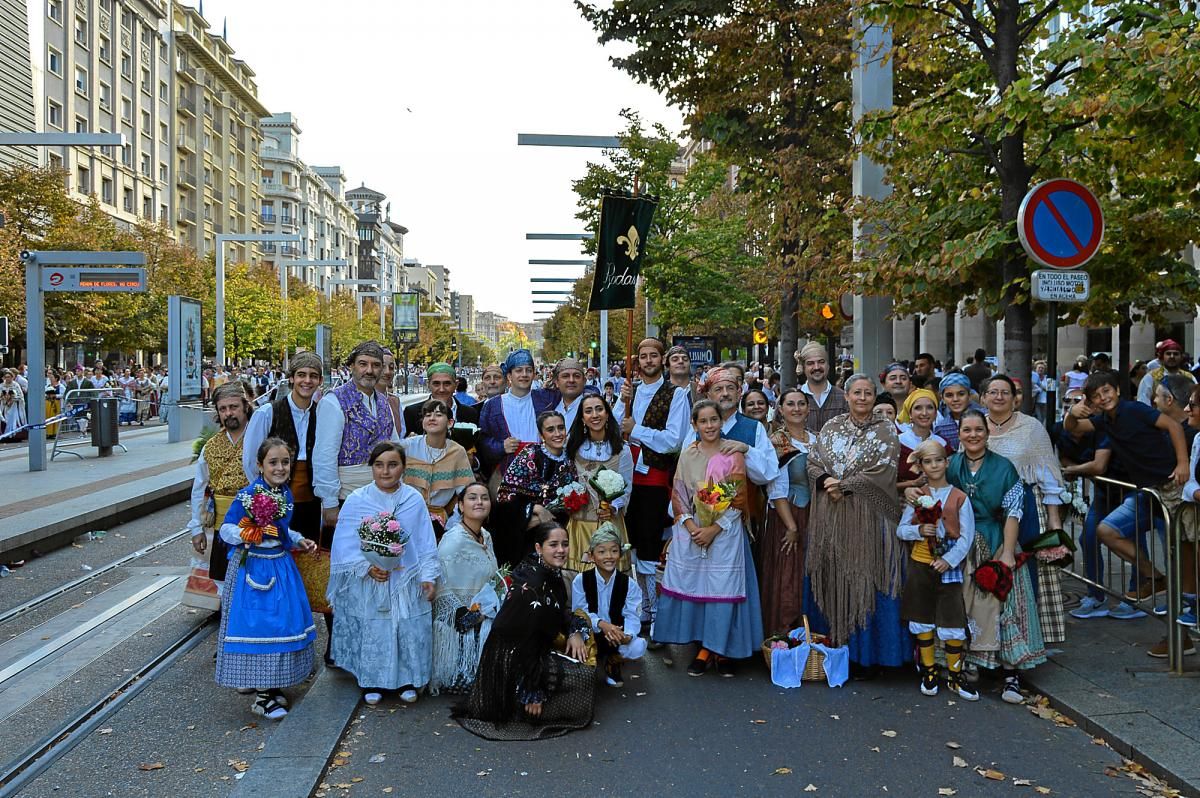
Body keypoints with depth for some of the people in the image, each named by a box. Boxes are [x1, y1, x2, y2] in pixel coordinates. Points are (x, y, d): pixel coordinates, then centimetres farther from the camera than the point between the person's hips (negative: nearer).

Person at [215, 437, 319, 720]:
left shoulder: (286, 493, 6)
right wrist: (248, 534, -28)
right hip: (253, 567, -7)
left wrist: (299, 540, 7)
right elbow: (226, 529, -11)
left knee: (282, 621, 11)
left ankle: (270, 685, 28)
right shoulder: (248, 495, -15)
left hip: (280, 566, 7)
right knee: (257, 625, -4)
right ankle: (262, 695, 6)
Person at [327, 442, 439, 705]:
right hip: (369, 582, -1)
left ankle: (407, 681, 24)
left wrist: (428, 577, -3)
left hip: (407, 582, 1)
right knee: (371, 633, 6)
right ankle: (372, 683, 25)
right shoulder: (357, 500, -6)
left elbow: (425, 543, 3)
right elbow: (345, 544, -6)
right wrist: (367, 567, -17)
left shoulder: (414, 500, -1)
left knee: (410, 632, 5)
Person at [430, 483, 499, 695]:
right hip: (456, 621, -7)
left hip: (482, 617, 7)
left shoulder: (486, 537, 4)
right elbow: (443, 586, -19)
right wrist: (467, 615, -15)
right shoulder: (453, 539, -21)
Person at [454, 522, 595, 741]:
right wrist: (532, 692, -21)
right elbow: (527, 639, -25)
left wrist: (575, 631, -6)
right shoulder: (531, 583, -27)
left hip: (537, 650, 9)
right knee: (584, 675, -13)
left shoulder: (552, 575, 0)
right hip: (512, 659, -9)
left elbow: (562, 611, 15)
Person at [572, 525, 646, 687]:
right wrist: (601, 624, -33)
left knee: (638, 647, -29)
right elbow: (580, 612, -14)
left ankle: (612, 662, 10)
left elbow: (632, 615, -11)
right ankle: (593, 663, 6)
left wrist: (627, 634, -34)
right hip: (590, 635, -1)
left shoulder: (629, 584, -6)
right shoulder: (581, 580, -9)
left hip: (618, 636, 1)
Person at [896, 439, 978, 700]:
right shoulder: (916, 496, 3)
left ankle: (955, 677, 15)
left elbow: (967, 536, -5)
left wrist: (949, 560, -15)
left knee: (953, 624, -2)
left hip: (948, 567, -2)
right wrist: (919, 530, -16)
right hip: (920, 565, 2)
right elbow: (901, 530, 4)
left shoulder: (959, 498, -3)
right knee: (922, 621, 10)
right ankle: (928, 672, 25)